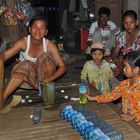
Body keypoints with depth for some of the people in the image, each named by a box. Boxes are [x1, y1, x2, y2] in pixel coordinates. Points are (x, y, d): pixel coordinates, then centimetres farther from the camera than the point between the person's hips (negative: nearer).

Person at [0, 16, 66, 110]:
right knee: (26, 65, -31)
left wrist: (49, 79, -33)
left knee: (46, 58, -25)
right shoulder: (23, 42, -19)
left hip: (43, 78, 0)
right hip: (27, 78, 0)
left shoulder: (50, 45, -18)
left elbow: (62, 67, -17)